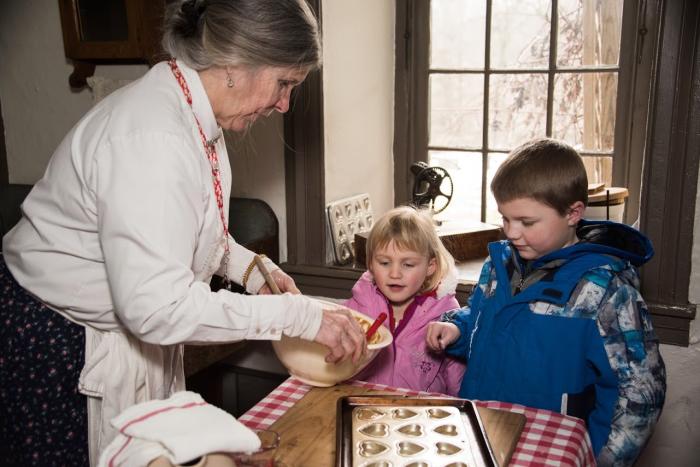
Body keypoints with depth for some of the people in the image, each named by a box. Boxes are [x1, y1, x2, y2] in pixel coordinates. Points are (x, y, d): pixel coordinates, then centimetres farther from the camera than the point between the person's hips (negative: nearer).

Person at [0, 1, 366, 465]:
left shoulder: (193, 114, 0)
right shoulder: (153, 138, -31)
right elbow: (158, 306, -34)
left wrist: (249, 266, 0)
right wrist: (300, 315, -29)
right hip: (60, 344, -9)